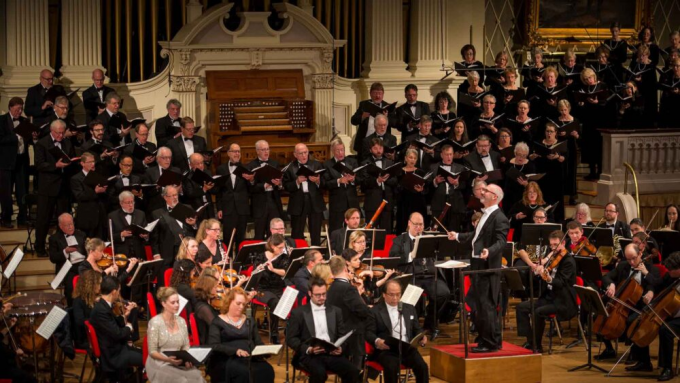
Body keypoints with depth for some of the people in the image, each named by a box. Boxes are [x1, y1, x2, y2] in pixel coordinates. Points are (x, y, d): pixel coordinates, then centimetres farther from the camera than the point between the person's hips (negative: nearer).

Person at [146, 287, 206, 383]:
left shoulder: (181, 321, 9)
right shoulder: (155, 322, -8)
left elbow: (186, 347, 11)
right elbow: (152, 352, -9)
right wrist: (168, 359, -26)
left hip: (178, 364, 5)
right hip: (159, 364, -5)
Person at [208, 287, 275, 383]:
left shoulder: (249, 321, 23)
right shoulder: (218, 322, 6)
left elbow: (258, 343, 20)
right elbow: (213, 346, -6)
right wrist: (235, 350, -21)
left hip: (250, 358, 5)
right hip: (226, 359, -5)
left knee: (267, 370, -29)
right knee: (244, 372, -38)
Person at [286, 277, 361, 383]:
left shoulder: (335, 311, 17)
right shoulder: (298, 312, 6)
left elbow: (343, 335, 16)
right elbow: (291, 338, 2)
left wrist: (340, 347, -7)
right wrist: (308, 349, -15)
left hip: (332, 353, 4)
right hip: (309, 355, -3)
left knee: (353, 371, -24)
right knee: (319, 373, -37)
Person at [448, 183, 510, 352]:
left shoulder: (499, 218, -15)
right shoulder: (486, 214, 15)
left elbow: (500, 242, -23)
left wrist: (489, 251, -41)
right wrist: (458, 236, 37)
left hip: (488, 267, -10)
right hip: (478, 265, 10)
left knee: (487, 306, -7)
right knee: (480, 305, 15)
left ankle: (490, 343, -2)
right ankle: (484, 339, 24)